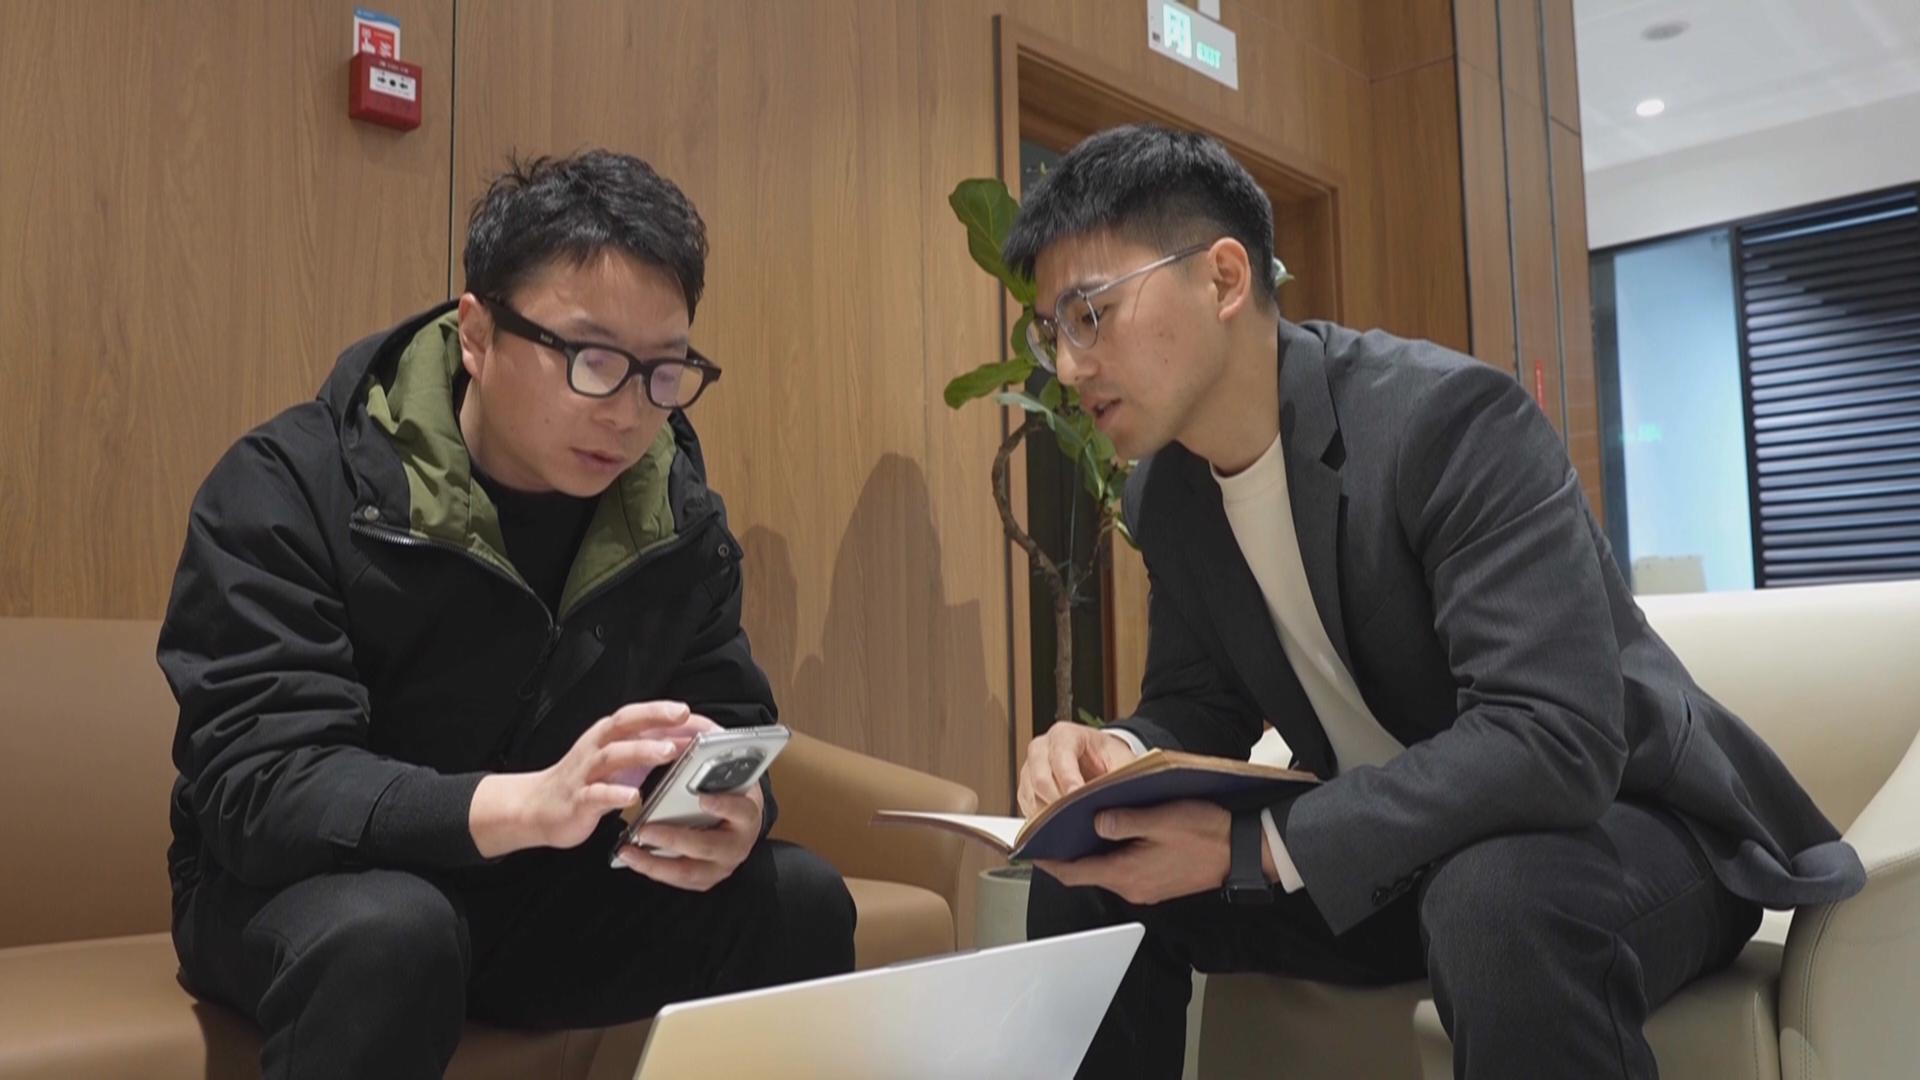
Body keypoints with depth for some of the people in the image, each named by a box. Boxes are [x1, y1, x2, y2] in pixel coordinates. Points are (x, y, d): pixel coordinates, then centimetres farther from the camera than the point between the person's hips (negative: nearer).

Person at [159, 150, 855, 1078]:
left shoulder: (681, 516, -4)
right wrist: (529, 804, -44)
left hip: (548, 895, 5)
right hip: (308, 889, -4)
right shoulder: (292, 488, -20)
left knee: (801, 899, -16)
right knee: (392, 934, -38)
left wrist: (729, 811, -28)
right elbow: (257, 786, -28)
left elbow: (731, 728, -2)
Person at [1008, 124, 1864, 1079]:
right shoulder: (1162, 496, -2)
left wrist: (1251, 847, -37)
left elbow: (1553, 741, -34)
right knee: (1091, 880, -7)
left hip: (1611, 819, -6)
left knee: (1497, 900, -39)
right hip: (1383, 853, 6)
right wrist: (1117, 755, -20)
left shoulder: (1446, 418, -26)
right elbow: (1198, 708, 4)